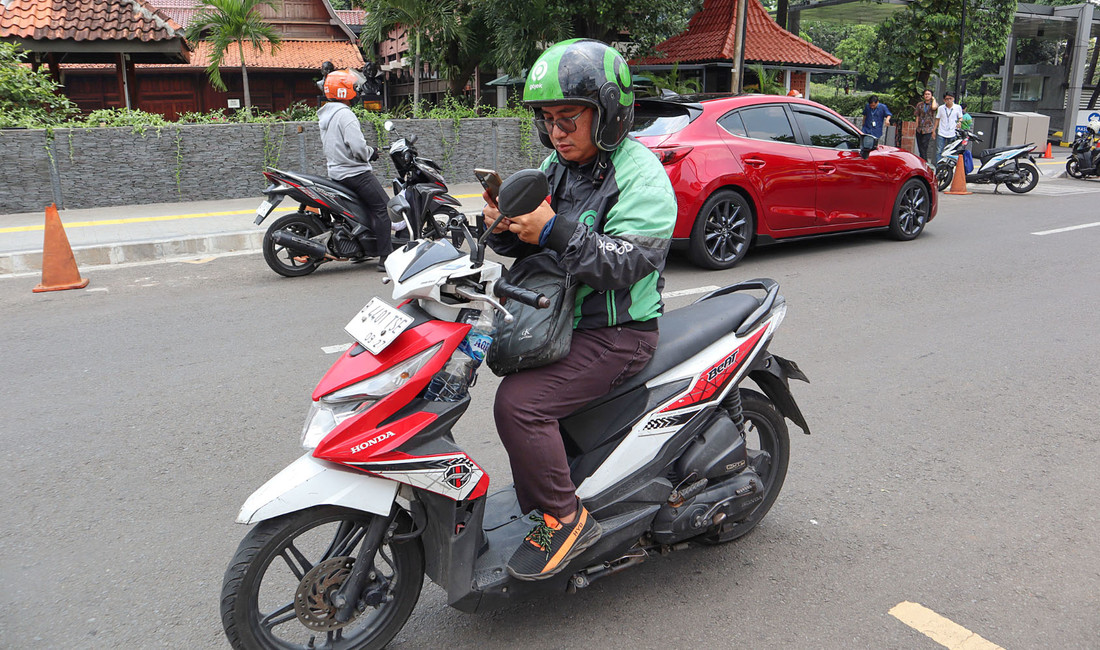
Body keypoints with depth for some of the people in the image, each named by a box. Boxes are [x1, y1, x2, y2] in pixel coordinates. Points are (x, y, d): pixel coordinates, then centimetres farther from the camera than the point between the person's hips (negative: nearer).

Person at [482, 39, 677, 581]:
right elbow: (530, 247, 11)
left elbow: (625, 264, -25)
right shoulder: (556, 166, 11)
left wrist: (554, 230, -33)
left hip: (617, 333, -9)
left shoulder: (640, 175, -14)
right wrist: (505, 226, -11)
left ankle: (563, 519, -7)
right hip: (561, 320, 9)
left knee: (519, 401, -23)